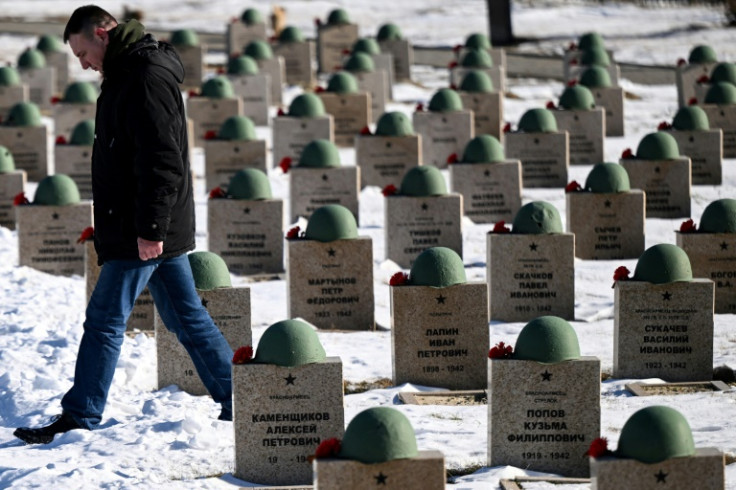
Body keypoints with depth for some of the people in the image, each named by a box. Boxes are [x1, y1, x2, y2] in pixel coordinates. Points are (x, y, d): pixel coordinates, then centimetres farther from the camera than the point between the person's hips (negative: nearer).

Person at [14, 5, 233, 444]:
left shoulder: (147, 78, -17)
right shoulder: (129, 75, 16)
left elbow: (162, 161, -24)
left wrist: (150, 228, -25)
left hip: (145, 235, -10)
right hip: (158, 230, 10)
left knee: (105, 321, -6)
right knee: (187, 318, 13)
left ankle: (80, 419, -2)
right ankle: (239, 402, 16)